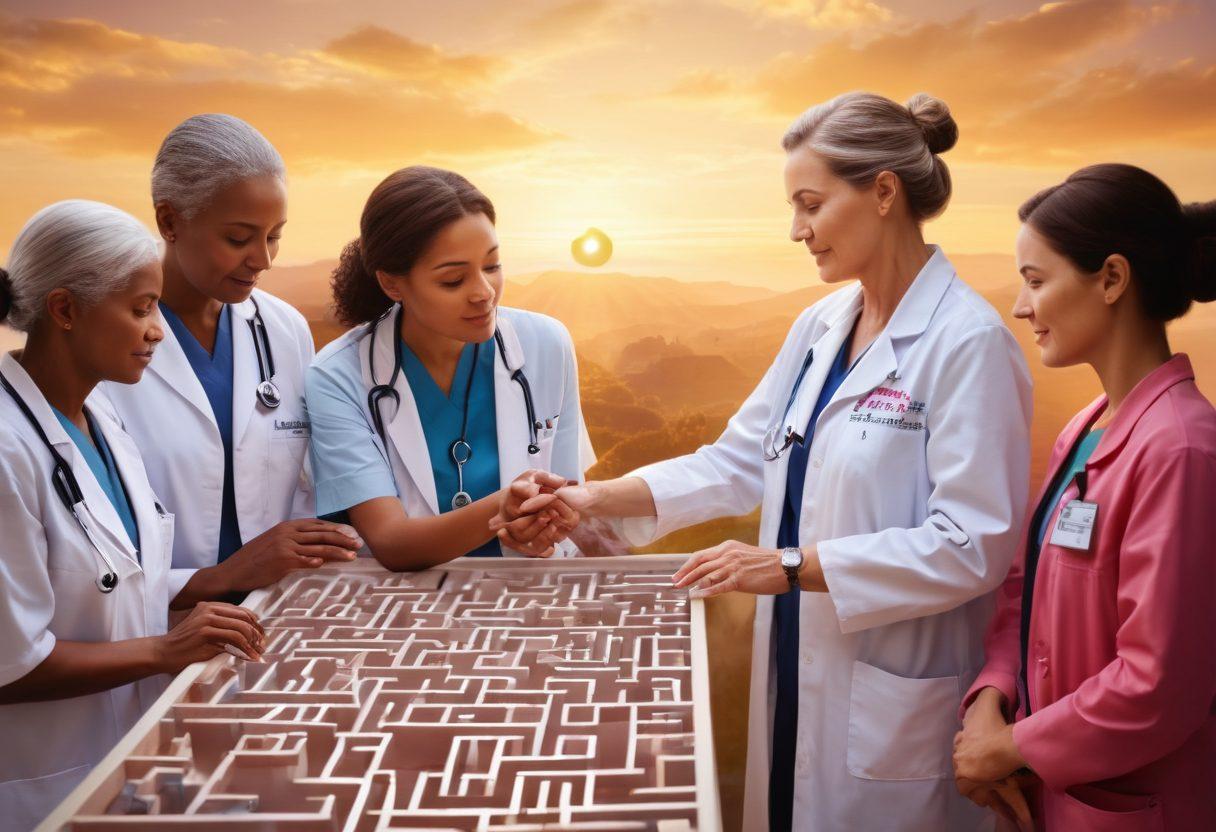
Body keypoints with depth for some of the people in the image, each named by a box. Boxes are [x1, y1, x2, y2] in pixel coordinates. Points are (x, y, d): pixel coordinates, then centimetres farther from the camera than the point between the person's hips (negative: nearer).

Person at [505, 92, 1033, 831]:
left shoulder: (968, 342, -17)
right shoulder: (821, 327, 6)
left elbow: (973, 547, -20)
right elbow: (738, 461, 8)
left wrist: (793, 566, -22)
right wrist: (601, 498, 0)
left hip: (892, 704, -6)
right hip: (797, 672, 7)